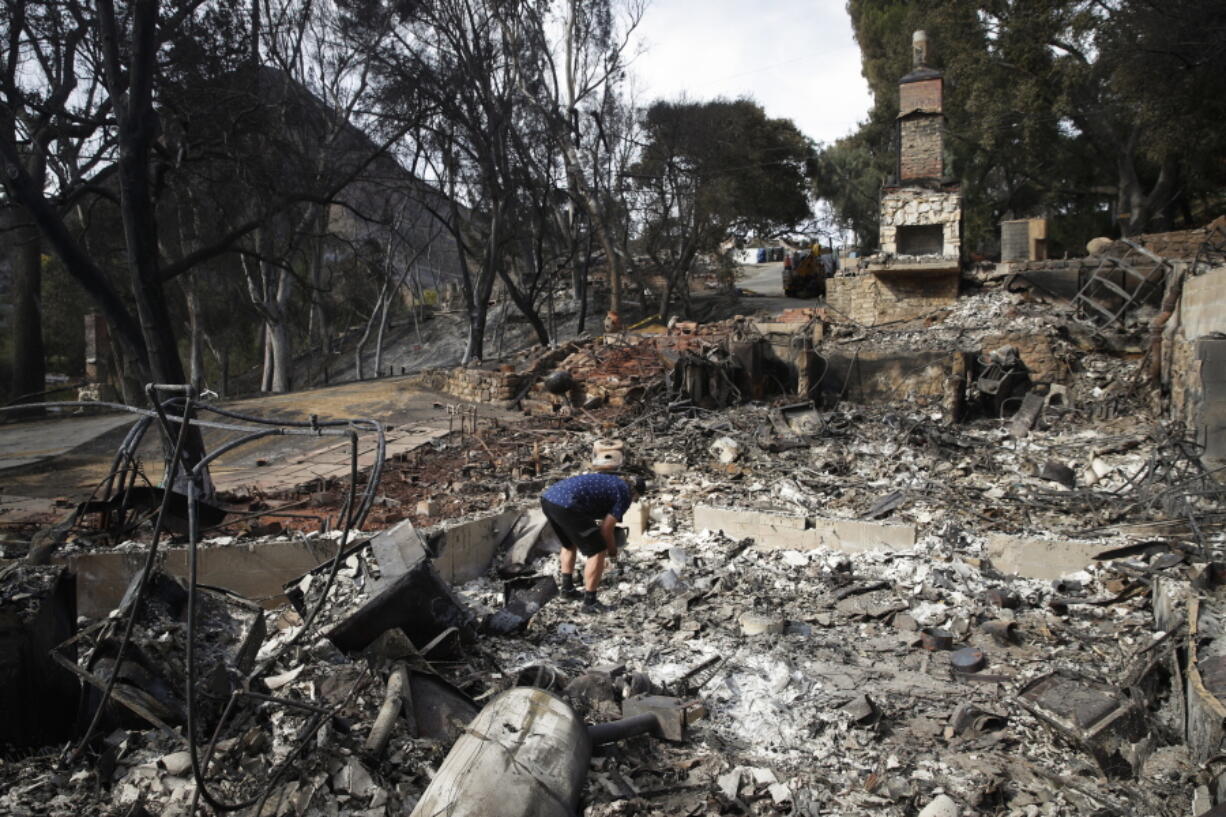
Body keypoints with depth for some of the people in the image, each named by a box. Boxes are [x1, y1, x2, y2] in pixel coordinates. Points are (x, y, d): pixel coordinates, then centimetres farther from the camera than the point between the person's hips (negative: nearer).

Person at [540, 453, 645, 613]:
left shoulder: (608, 480, 31)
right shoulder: (625, 495, 8)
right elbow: (606, 528, 5)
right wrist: (613, 551, 21)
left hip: (547, 497, 9)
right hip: (566, 505, -9)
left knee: (569, 544, 32)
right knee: (597, 552, 4)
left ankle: (567, 588, 41)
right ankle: (590, 603, 8)